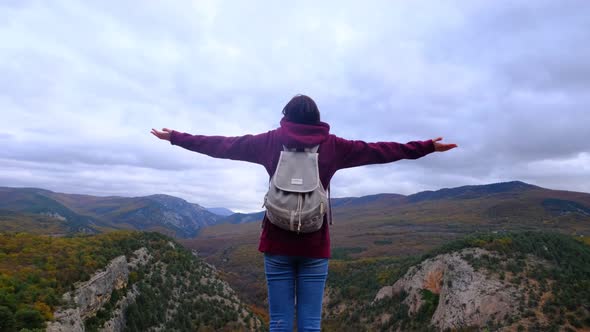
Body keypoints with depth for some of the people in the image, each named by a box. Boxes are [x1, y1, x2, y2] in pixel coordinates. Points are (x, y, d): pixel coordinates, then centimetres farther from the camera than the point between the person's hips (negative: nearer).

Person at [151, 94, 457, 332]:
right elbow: (379, 151, 8)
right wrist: (427, 147, 19)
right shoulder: (332, 145, 2)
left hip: (278, 243, 1)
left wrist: (176, 137, 22)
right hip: (315, 246, 0)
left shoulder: (271, 140, 4)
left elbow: (220, 145, 9)